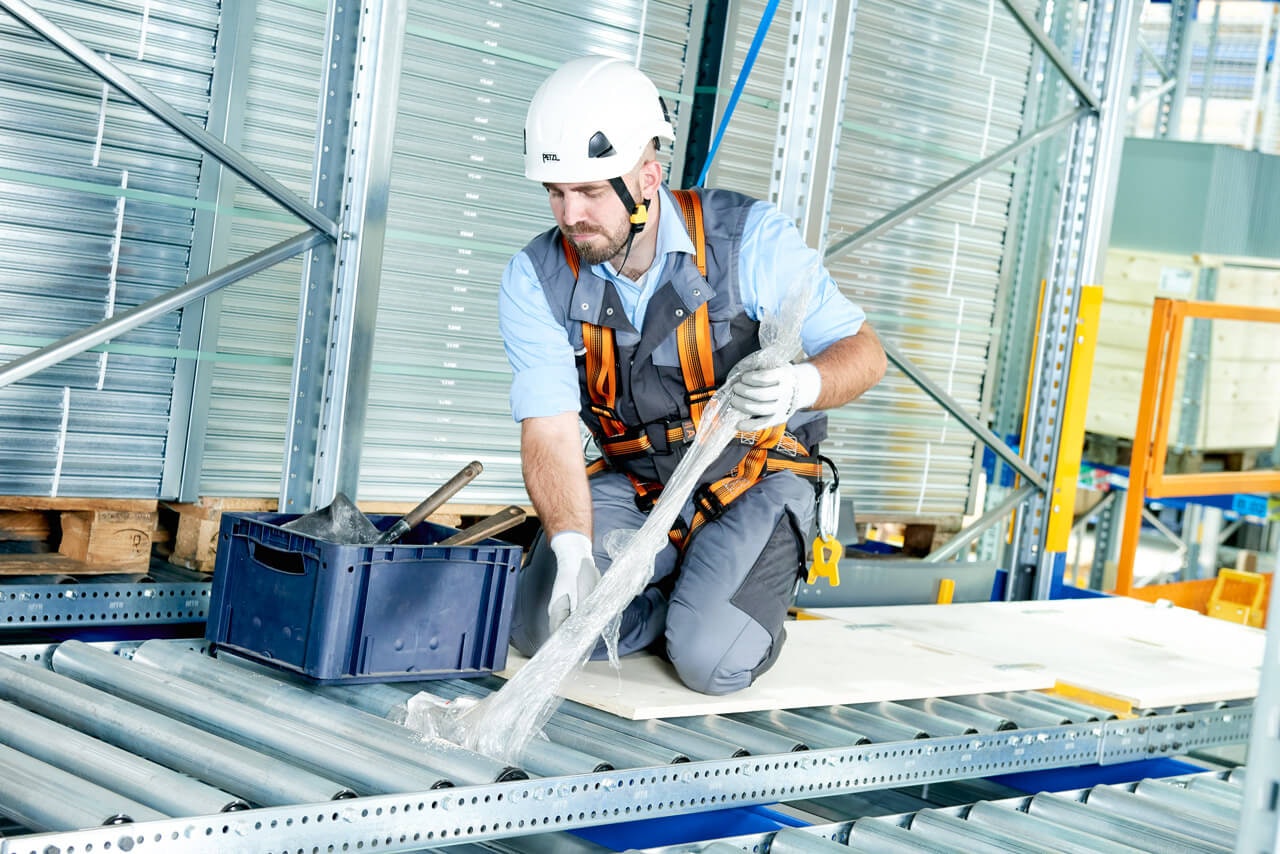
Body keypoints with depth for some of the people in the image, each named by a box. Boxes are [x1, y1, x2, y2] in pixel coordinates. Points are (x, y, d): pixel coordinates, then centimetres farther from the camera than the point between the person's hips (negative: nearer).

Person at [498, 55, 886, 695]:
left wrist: (799, 386, -41)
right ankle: (674, 602, 11)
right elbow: (550, 432, -18)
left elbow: (863, 351, -16)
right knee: (543, 630, -16)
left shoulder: (748, 237, -20)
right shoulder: (535, 281, -13)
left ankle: (738, 604, 13)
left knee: (712, 662, -23)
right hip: (631, 490, 3)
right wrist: (571, 545, -37)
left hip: (753, 482, -3)